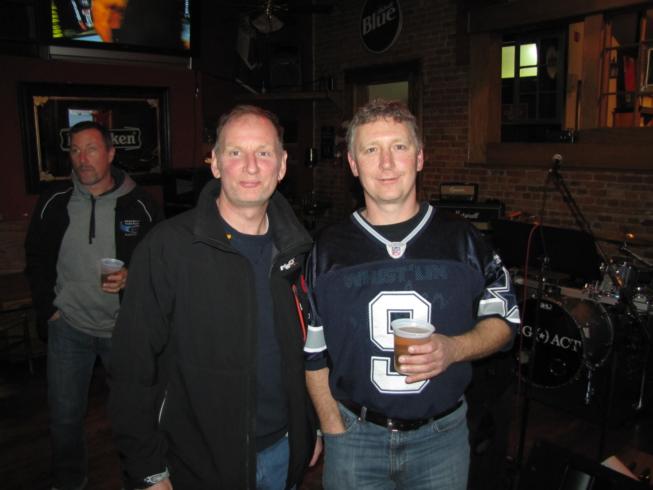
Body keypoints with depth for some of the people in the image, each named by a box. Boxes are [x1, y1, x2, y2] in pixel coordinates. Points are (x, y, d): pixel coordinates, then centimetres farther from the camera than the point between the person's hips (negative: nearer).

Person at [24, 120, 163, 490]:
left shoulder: (140, 204, -8)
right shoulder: (55, 202, -3)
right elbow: (37, 259, 7)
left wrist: (132, 277, -19)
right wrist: (48, 309, 1)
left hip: (125, 326, -1)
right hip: (69, 325, 2)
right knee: (65, 413, 11)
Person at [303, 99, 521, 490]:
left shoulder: (461, 239, -4)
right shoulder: (328, 250, -4)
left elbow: (503, 319, 3)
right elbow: (312, 350, 2)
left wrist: (454, 349, -16)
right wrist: (334, 429, -2)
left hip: (442, 437, 1)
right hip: (354, 436, 0)